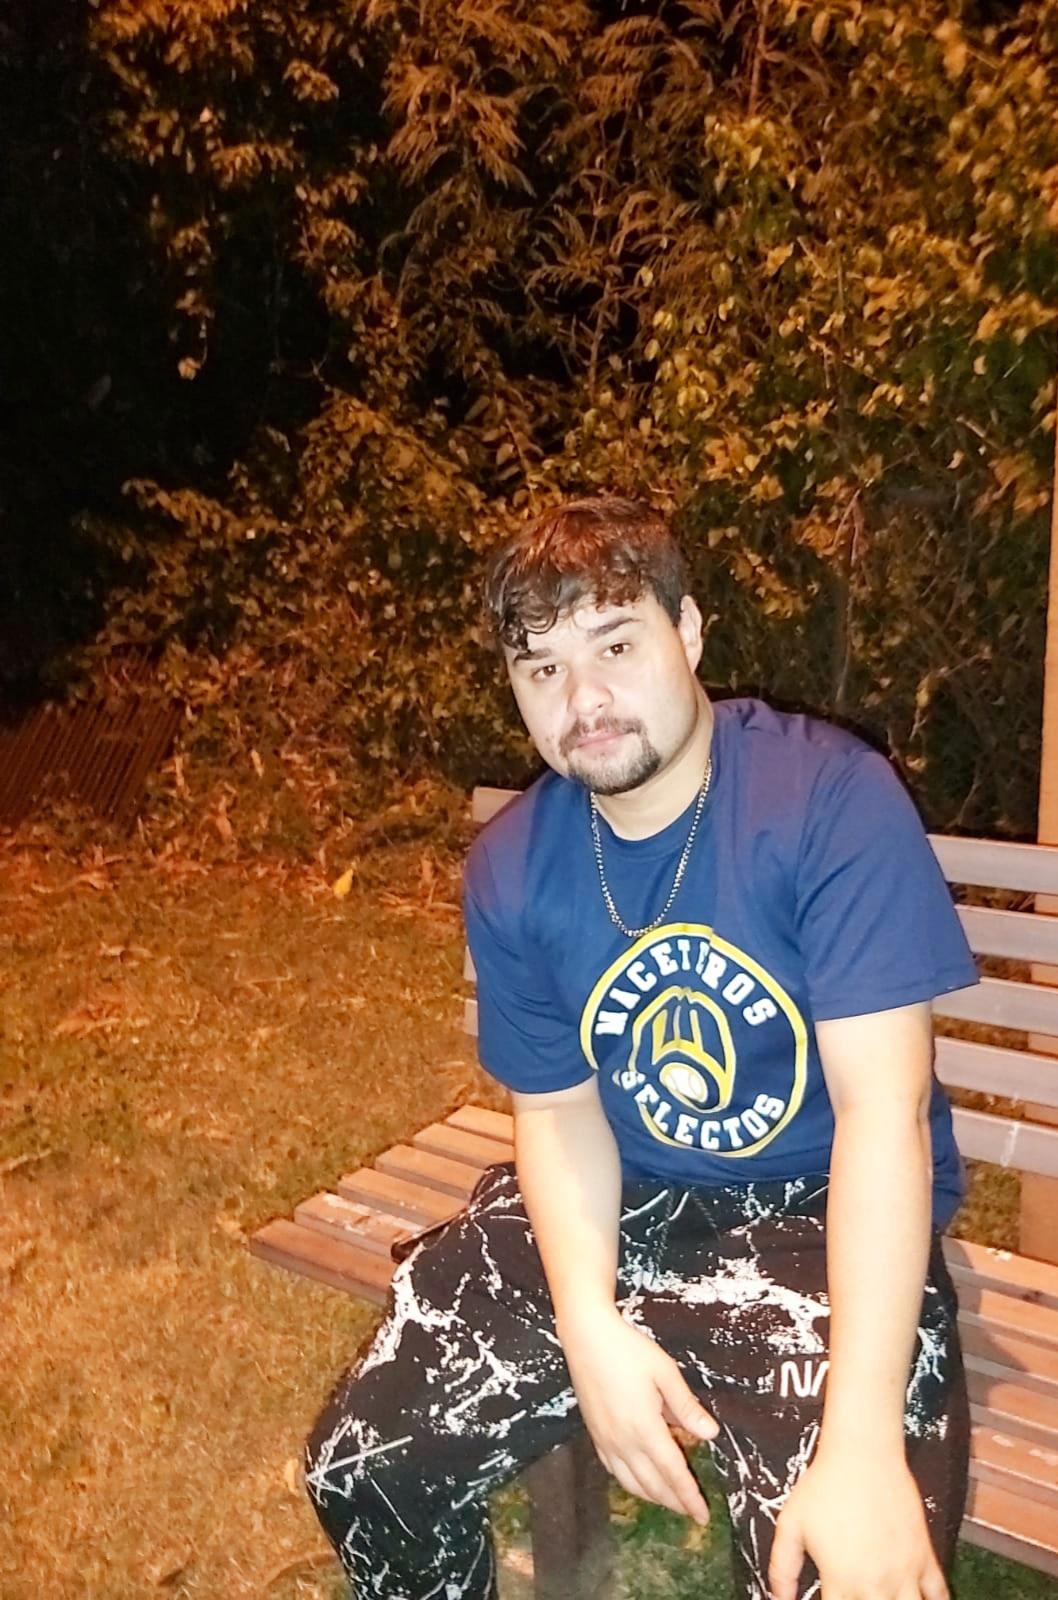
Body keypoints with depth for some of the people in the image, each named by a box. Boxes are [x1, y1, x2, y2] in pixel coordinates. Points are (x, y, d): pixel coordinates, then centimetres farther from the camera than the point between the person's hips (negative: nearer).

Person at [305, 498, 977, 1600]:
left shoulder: (832, 799, -20)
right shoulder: (511, 869, -5)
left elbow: (883, 1108, -23)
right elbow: (559, 1107, -1)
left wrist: (864, 1442, -29)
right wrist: (590, 1325, -18)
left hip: (820, 1217, -3)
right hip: (616, 1207, 4)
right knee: (359, 1472, 1)